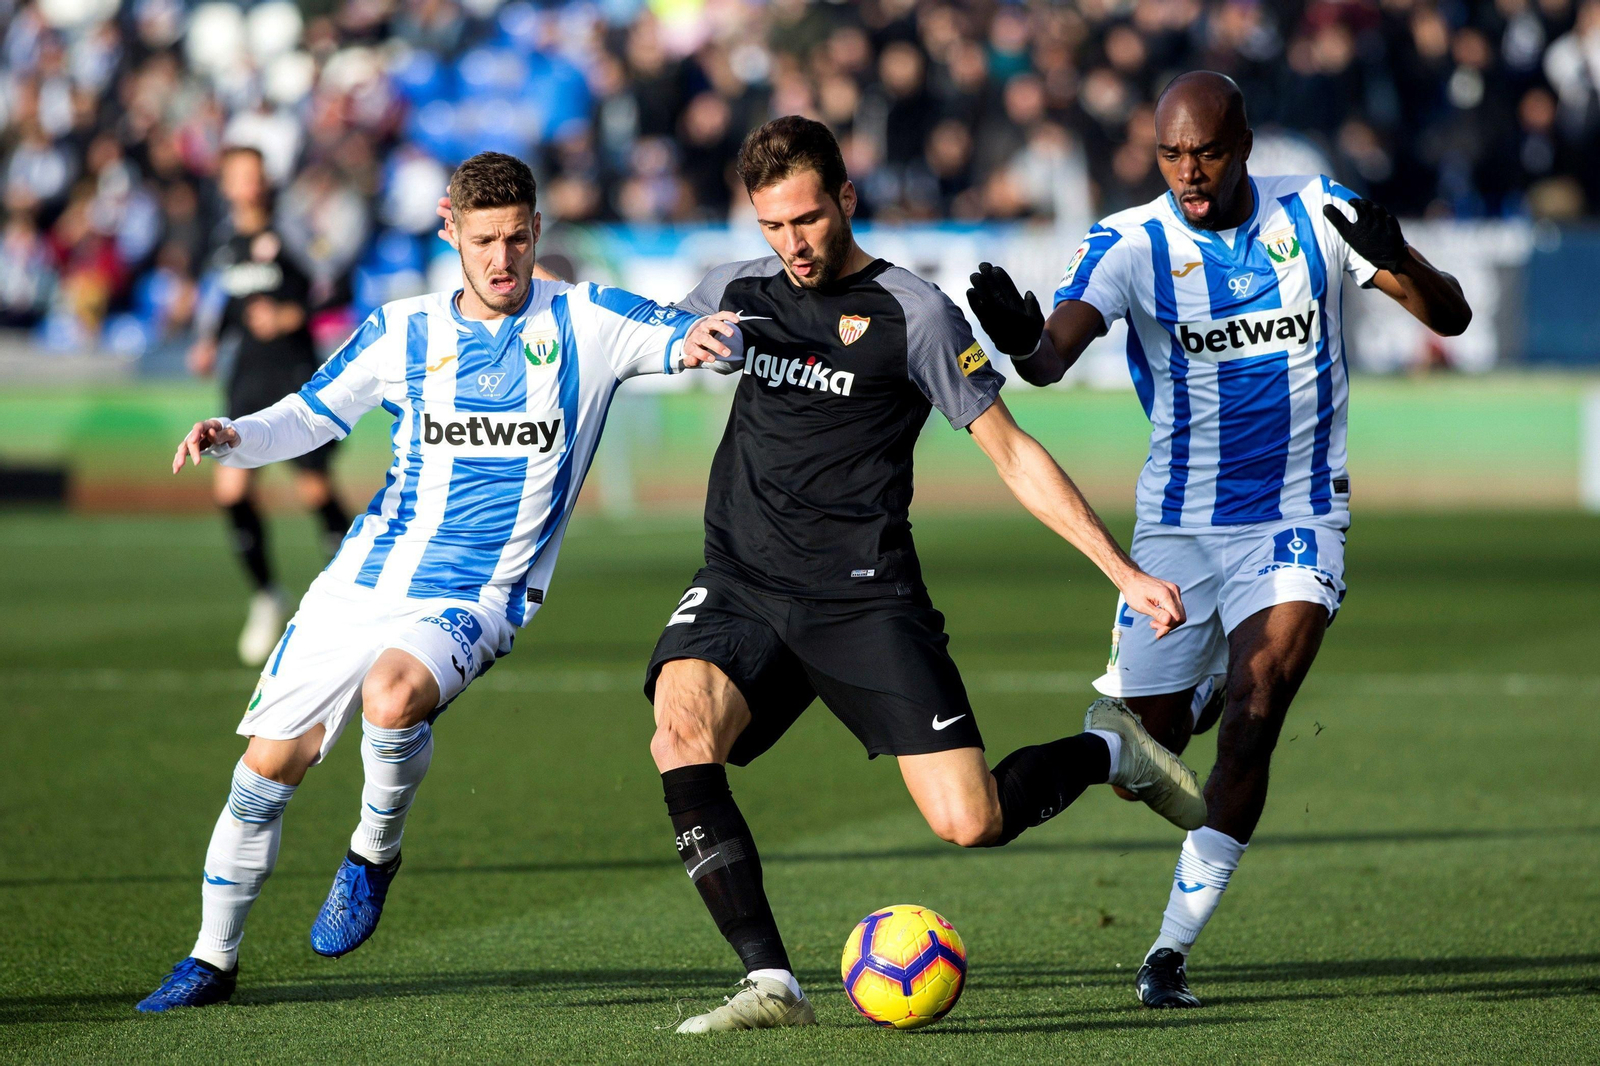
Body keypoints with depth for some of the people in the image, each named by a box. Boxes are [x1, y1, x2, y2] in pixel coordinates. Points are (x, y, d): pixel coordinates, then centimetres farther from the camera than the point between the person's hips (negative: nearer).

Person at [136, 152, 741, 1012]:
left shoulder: (586, 322, -2)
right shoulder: (402, 332, 6)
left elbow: (687, 336, -11)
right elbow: (311, 416, 16)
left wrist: (703, 339, -35)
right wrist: (233, 440, -3)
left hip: (474, 602, -3)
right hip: (362, 582, 3)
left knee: (392, 698, -35)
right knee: (269, 763, 0)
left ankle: (375, 853, -5)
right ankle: (212, 960, 19)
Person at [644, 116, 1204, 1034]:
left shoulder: (912, 314, -4)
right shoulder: (738, 294, 10)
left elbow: (1012, 453, -2)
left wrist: (1126, 573, -6)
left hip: (864, 602, -4)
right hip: (742, 589, 4)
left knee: (971, 823, -11)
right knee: (681, 727, -29)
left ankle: (1107, 750, 24)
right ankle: (771, 984, -29)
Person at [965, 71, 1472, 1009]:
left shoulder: (1314, 214, -4)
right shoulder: (1130, 246, -10)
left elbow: (1451, 318, -5)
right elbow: (1058, 350, -27)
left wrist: (1398, 262, -28)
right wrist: (1023, 341, -52)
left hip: (1297, 523, -1)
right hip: (1178, 527, 1)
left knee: (1252, 720, -21)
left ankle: (1175, 948, -11)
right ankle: (1205, 688, 44)